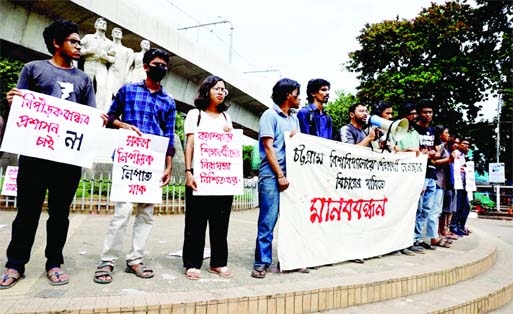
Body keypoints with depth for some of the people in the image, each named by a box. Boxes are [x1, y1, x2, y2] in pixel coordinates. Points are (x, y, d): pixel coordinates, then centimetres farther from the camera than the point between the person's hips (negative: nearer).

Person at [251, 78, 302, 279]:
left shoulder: (294, 119, 19)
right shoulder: (270, 115, -2)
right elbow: (268, 147, -9)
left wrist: (297, 137, 0)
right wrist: (280, 175, -13)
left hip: (291, 174, 7)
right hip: (271, 176, -7)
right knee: (268, 221, -4)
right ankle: (261, 262, 4)